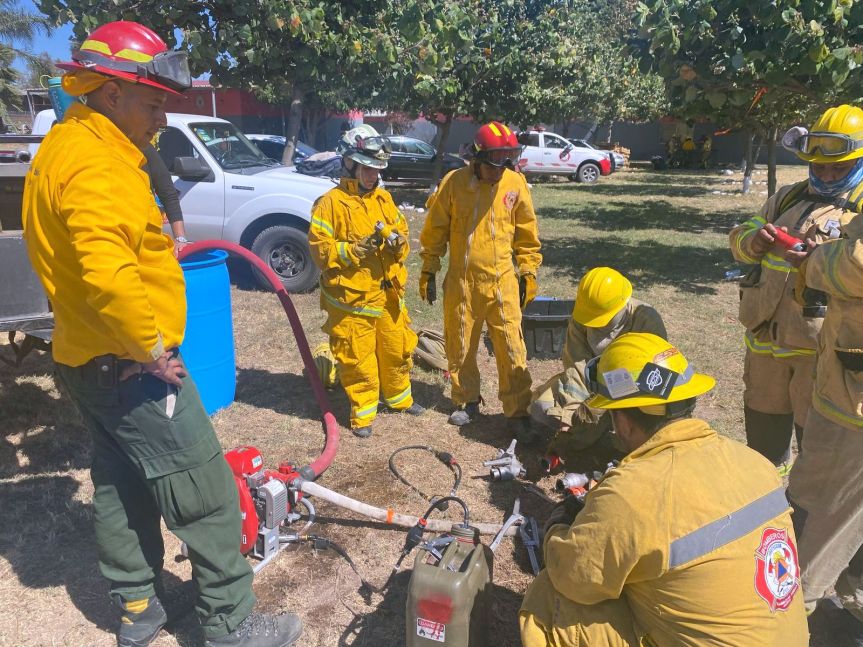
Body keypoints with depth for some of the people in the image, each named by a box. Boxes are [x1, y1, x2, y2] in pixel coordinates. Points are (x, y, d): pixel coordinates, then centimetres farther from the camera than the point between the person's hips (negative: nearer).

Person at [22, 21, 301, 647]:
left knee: (122, 486, 20)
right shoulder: (93, 162, -21)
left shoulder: (68, 148, 14)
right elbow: (107, 276, -34)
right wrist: (150, 348, -23)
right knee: (207, 495, -1)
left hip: (90, 360, 11)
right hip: (129, 366, -11)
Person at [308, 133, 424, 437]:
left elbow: (402, 230, 16)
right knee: (358, 357, 4)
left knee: (397, 348, 18)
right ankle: (363, 413, 21)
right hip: (352, 297, -6)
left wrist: (398, 241, -6)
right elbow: (319, 247, -11)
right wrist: (353, 250, -23)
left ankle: (399, 398, 40)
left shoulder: (384, 198, 10)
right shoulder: (331, 202, -9)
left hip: (389, 293, 6)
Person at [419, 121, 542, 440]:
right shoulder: (454, 183, -6)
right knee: (460, 348, 12)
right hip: (461, 282, 0)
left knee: (512, 351, 0)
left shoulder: (516, 184, -3)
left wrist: (529, 272, 7)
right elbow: (435, 230, 2)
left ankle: (517, 413, 13)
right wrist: (428, 270, 3)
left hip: (502, 281, 0)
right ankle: (467, 402, 32)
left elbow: (527, 233, 7)